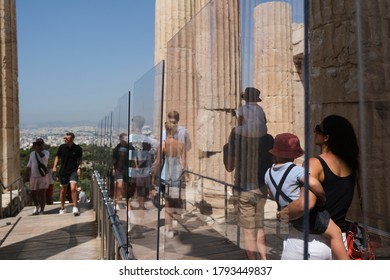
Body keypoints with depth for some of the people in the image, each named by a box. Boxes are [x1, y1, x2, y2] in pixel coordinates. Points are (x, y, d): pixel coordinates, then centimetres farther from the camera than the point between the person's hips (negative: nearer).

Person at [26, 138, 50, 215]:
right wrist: (28, 175, 11)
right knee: (33, 194, 9)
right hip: (33, 177, 4)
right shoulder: (32, 153, 13)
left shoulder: (46, 152, -2)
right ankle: (37, 206, 36)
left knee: (42, 194, -4)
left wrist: (37, 150, -32)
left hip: (43, 176, -4)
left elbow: (44, 157, -26)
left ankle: (42, 210, 6)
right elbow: (29, 165, 18)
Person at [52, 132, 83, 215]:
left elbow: (80, 159, 7)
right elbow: (57, 157, 8)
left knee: (73, 188, -17)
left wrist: (79, 168, -6)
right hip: (63, 171, 2)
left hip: (73, 171, -2)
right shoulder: (62, 147, -4)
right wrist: (54, 166, -5)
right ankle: (62, 208, 27)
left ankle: (75, 207, -7)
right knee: (63, 190, 11)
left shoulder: (78, 148, -6)